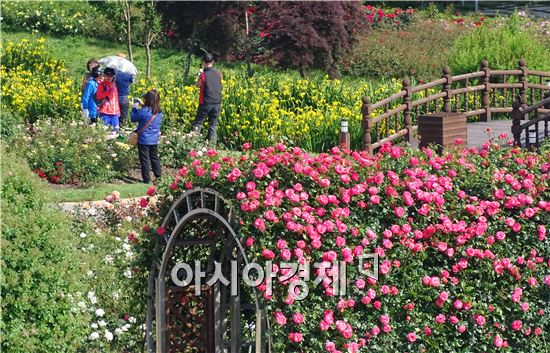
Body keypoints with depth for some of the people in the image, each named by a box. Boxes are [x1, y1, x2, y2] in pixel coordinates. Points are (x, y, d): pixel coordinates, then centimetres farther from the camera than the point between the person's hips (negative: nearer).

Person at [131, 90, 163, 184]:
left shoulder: (144, 111, -21)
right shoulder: (159, 112, -1)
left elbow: (133, 118, -8)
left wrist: (134, 108, 5)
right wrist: (143, 105, 19)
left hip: (144, 140, -6)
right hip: (154, 140, 6)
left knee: (145, 159, 3)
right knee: (154, 158, 18)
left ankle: (147, 180, 5)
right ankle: (159, 177, 21)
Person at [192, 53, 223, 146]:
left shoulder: (203, 74, -12)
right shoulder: (218, 73, 0)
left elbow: (198, 85, 1)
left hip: (205, 103, -4)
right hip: (217, 103, 4)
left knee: (197, 124, 6)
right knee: (213, 125, 10)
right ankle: (212, 144, 7)